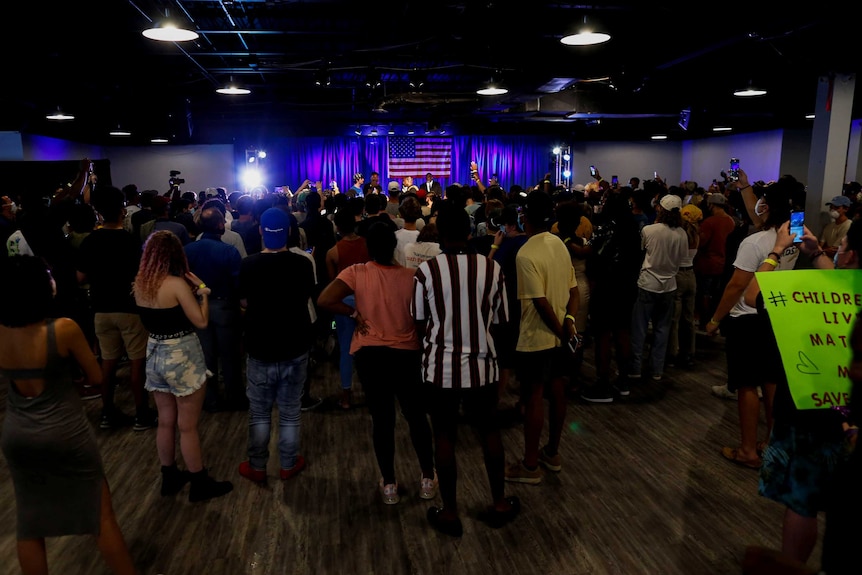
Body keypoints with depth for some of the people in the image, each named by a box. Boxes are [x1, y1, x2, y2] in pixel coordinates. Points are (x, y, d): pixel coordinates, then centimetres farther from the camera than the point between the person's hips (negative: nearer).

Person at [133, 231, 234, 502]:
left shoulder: (140, 284, 1)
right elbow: (201, 321, -17)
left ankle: (170, 477, 32)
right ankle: (200, 484, 18)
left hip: (155, 354, 7)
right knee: (187, 426, 4)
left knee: (166, 422, 18)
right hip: (182, 356, -7)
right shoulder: (177, 284, -20)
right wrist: (203, 293, -4)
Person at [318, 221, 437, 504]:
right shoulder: (410, 276, -7)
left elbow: (324, 300, -19)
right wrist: (420, 342, 14)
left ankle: (389, 485, 21)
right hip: (406, 353, 1)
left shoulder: (356, 273, -9)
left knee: (382, 419, 11)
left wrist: (354, 313, -6)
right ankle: (428, 479, 27)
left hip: (370, 353, 0)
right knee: (416, 416, 15)